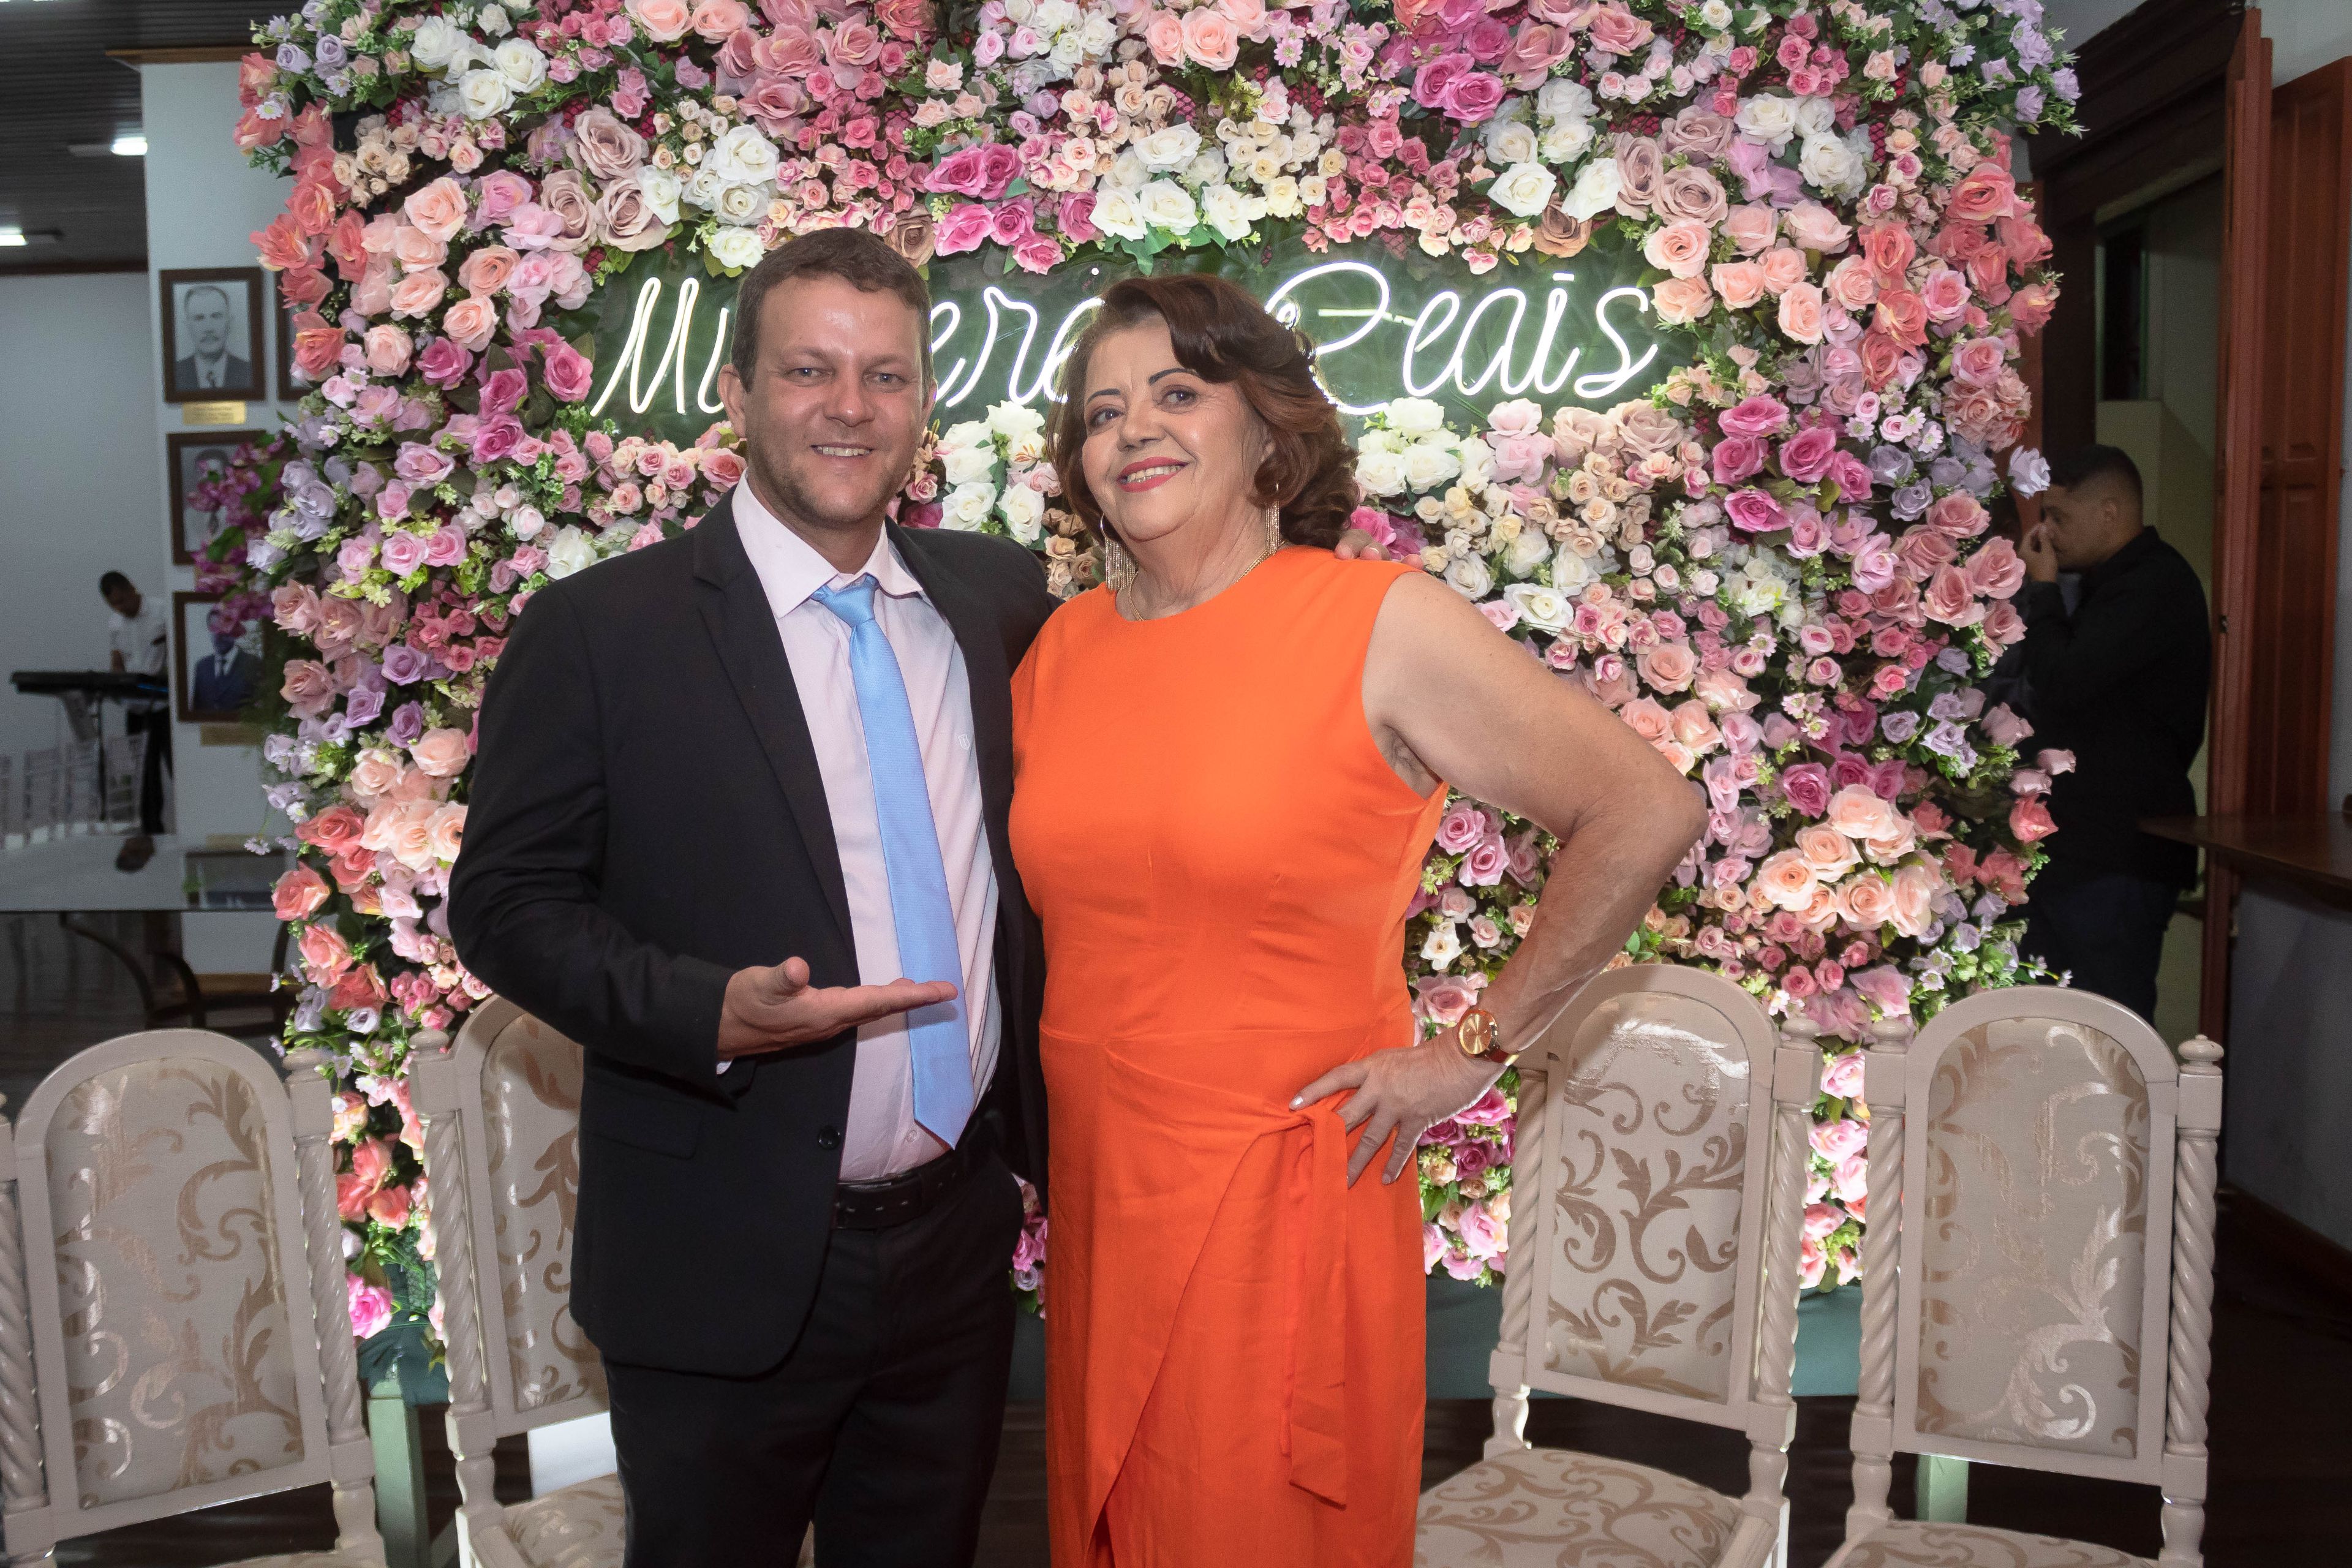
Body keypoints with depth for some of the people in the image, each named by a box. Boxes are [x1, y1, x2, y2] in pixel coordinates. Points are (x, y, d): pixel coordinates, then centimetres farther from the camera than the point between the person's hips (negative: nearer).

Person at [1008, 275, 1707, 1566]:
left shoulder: (1384, 624, -10)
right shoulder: (1064, 647, 5)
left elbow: (1644, 815, -10)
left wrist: (1478, 1047, -9)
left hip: (1280, 1192, -5)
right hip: (1097, 1190, 5)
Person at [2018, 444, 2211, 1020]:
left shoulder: (2154, 588, -16)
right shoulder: (2116, 582, 18)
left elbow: (2061, 685, -24)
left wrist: (2042, 588, -12)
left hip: (2120, 858, -11)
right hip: (2080, 845, 11)